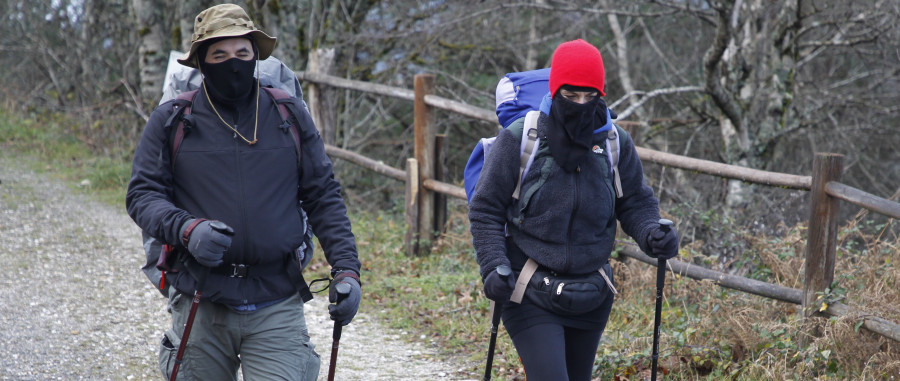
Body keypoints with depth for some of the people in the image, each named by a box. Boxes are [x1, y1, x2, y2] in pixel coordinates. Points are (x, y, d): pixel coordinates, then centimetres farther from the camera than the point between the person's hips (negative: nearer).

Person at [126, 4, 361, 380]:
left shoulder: (289, 115, 6)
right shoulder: (171, 120, 3)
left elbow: (323, 197, 8)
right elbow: (142, 194, 0)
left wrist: (346, 269, -2)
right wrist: (187, 229, -20)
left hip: (277, 308, 0)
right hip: (200, 306, 0)